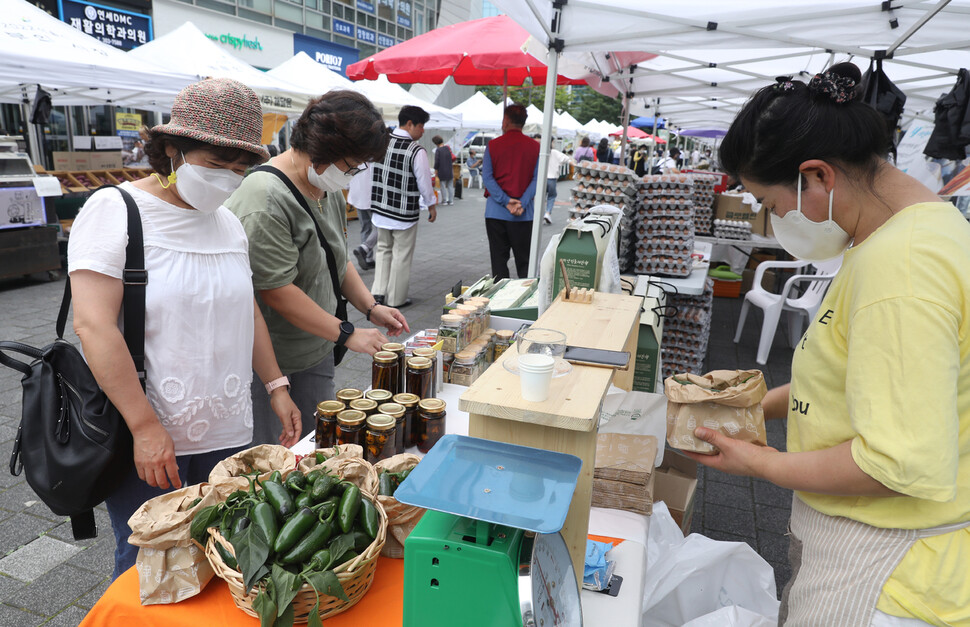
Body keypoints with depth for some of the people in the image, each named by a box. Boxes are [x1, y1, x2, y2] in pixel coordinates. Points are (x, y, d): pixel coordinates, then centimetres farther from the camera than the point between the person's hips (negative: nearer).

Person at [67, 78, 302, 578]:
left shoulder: (229, 223, 10)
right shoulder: (114, 210, -9)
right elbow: (93, 324, -17)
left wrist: (276, 386, 12)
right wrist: (145, 426, -19)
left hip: (228, 433, 5)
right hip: (143, 439, -5)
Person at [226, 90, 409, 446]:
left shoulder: (329, 190, 8)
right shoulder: (266, 200, -22)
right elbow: (277, 291, -24)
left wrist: (370, 307, 3)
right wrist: (346, 334, -19)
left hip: (316, 353, 8)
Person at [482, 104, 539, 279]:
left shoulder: (493, 145, 0)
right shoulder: (535, 146, 1)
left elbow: (487, 177, -7)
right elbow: (537, 178, -7)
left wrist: (506, 201, -11)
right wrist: (522, 203, -12)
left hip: (495, 211, 0)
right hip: (524, 214, 0)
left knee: (498, 259, 8)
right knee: (524, 260, 6)